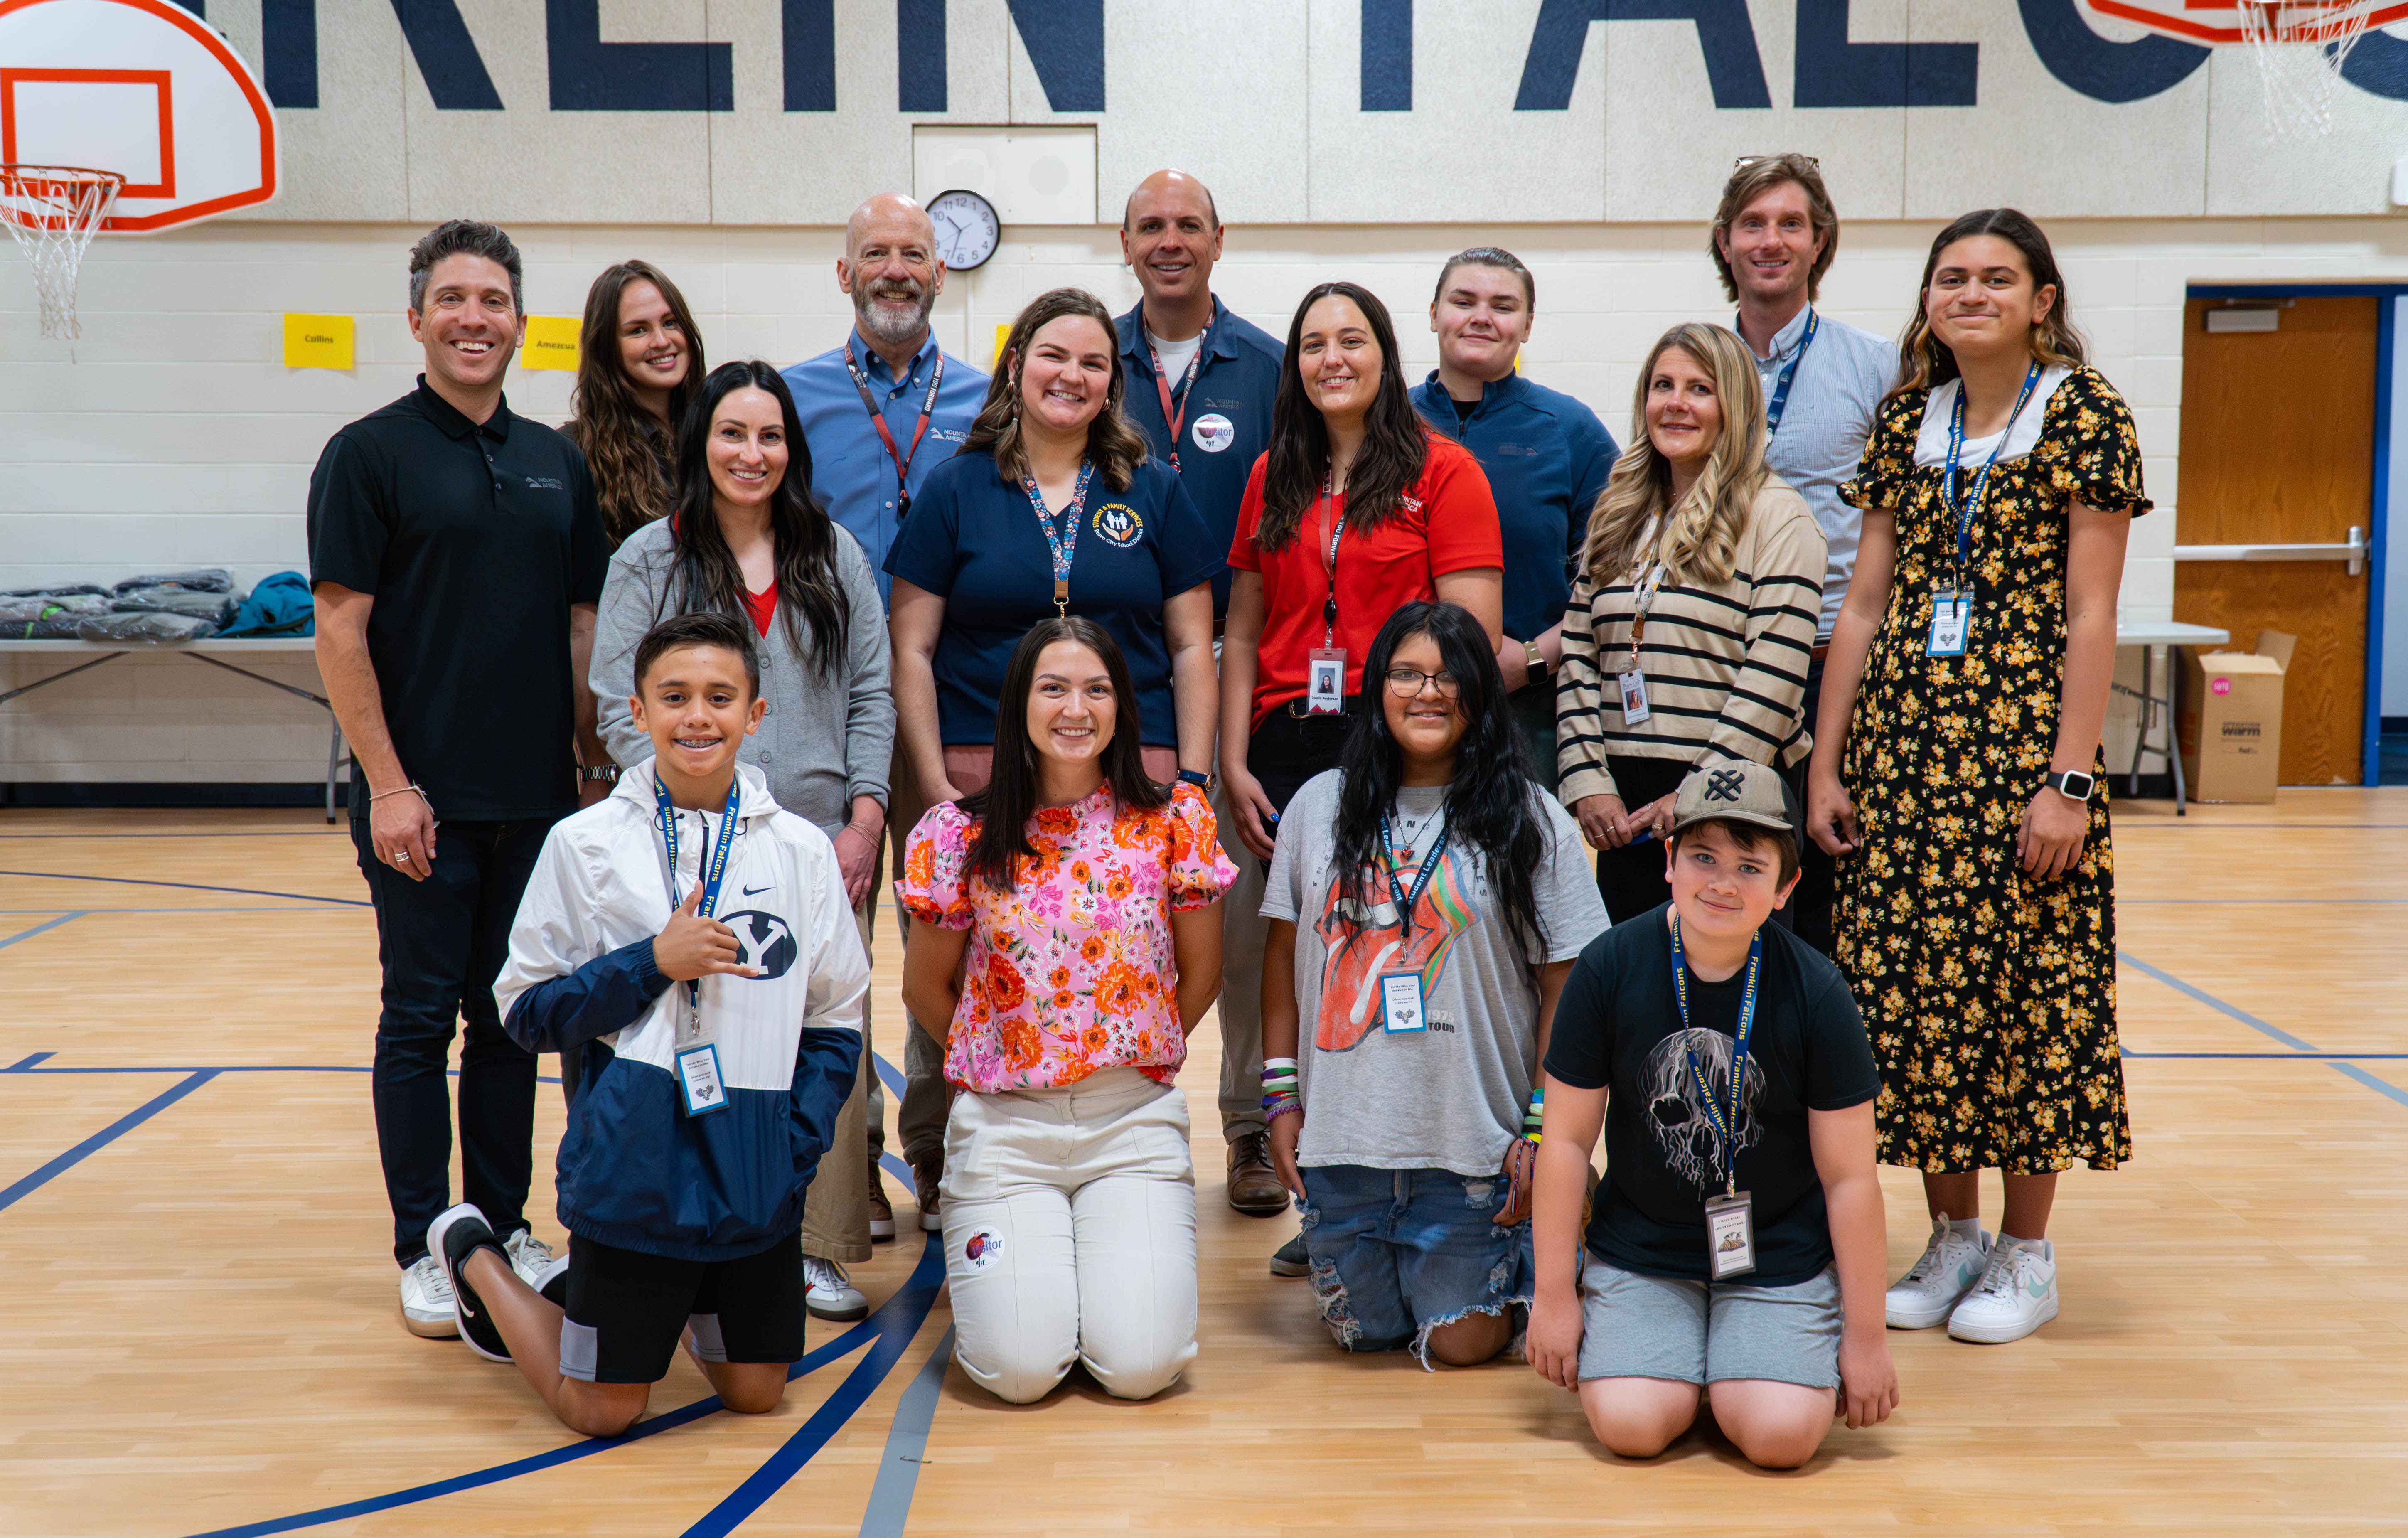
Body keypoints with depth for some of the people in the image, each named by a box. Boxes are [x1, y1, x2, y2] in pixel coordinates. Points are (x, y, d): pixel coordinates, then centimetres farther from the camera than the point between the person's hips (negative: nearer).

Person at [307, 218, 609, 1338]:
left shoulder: (557, 462, 10)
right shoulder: (370, 453, -3)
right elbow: (339, 628, -7)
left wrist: (594, 765, 7)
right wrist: (388, 783, -13)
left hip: (538, 798, 4)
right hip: (423, 799, -4)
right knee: (421, 1019, 4)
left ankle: (504, 1228, 24)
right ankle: (425, 1248, 15)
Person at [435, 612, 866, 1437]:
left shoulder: (802, 851, 0)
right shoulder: (585, 844, -5)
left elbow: (836, 1026, 6)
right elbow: (527, 1012, -3)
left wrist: (794, 1148, -5)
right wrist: (655, 961, -15)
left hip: (758, 1175, 3)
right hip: (634, 1166, -3)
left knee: (754, 1394, 12)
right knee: (600, 1412, 7)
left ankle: (670, 1294, 39)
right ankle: (476, 1259, 31)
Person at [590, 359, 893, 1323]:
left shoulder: (835, 557, 12)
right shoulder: (647, 562, 6)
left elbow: (872, 694, 10)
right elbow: (621, 710, 1)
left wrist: (865, 818, 0)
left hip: (823, 845, 2)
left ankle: (816, 1245, 10)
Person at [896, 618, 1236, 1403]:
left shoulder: (1174, 819, -1)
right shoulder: (961, 833, -3)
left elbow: (1201, 972, 9)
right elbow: (925, 988, 8)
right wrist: (1002, 1059, 11)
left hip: (1136, 1115, 1)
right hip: (1005, 1122, 0)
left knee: (1142, 1365, -12)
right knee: (1020, 1369, -12)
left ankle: (1124, 1254, 20)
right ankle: (1013, 1267, 21)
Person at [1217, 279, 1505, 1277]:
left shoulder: (1442, 471, 1)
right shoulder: (1274, 478, 15)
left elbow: (1472, 640, -4)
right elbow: (1243, 632, 15)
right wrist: (1234, 764, 7)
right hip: (1290, 746, 4)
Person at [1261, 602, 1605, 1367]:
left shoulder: (1531, 823, -3)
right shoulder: (1320, 805, 5)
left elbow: (1567, 982, -3)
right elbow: (1285, 952, 9)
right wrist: (1281, 1094, 4)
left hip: (1472, 1144, -2)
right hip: (1342, 1134, 3)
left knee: (1461, 1343, 3)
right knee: (1362, 1333, 12)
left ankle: (1524, 1254, 32)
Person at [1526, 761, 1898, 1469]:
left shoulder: (1816, 992, -13)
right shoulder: (1609, 967, -12)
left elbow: (1850, 1176, -7)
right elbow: (1568, 1140, -4)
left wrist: (1864, 1337, -3)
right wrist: (1554, 1296, -2)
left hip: (1781, 1258, 0)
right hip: (1640, 1251, 1)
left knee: (1782, 1434, -18)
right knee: (1632, 1425, -17)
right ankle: (1682, 1362, 16)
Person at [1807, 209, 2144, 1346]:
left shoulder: (2084, 417, -2)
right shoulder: (1905, 423, 11)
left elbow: (2090, 614, -7)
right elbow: (1866, 602, 9)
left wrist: (2071, 779, -13)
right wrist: (1826, 763, 5)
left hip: (2022, 741, -4)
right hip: (1902, 742, 4)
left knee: (2021, 984, 2)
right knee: (1905, 985, 5)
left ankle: (2026, 1251, 17)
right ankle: (1950, 1233, 21)